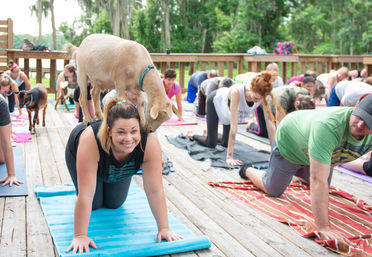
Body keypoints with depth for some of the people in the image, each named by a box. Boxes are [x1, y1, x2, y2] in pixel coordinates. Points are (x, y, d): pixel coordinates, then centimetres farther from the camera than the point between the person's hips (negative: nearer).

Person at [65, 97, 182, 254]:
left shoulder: (149, 142, -40)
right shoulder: (90, 140, -46)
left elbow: (155, 190, -33)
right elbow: (86, 194, -43)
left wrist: (164, 229, -31)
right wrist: (80, 236, -40)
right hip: (79, 152, -2)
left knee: (114, 203, 10)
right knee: (94, 204, 3)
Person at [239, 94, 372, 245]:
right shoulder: (327, 126, -49)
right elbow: (319, 180, -52)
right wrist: (323, 226, -53)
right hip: (289, 141, -6)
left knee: (322, 191, 25)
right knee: (273, 191, 7)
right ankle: (248, 170, 36)